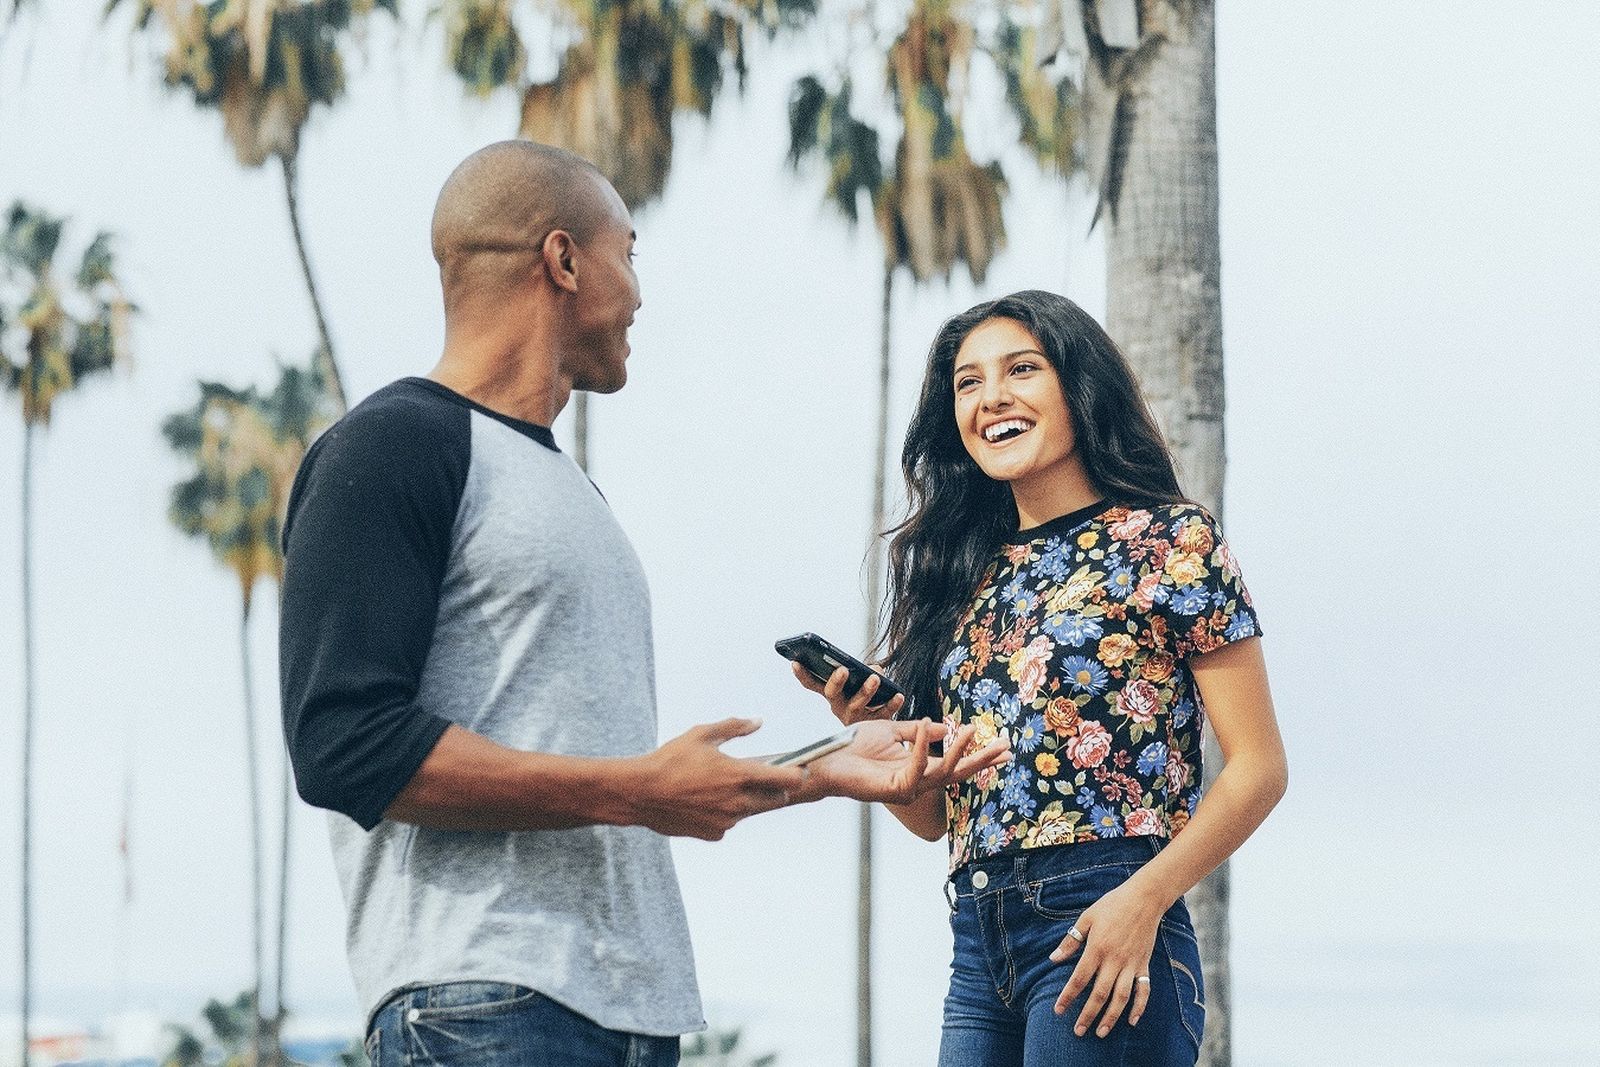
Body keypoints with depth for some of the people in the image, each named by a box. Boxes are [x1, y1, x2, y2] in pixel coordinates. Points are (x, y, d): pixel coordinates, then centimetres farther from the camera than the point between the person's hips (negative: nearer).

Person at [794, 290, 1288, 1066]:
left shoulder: (1168, 541, 0)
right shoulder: (965, 576, 16)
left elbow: (1258, 768, -6)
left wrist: (1143, 900, -18)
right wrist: (869, 729, -2)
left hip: (1102, 932, -6)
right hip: (979, 947, 6)